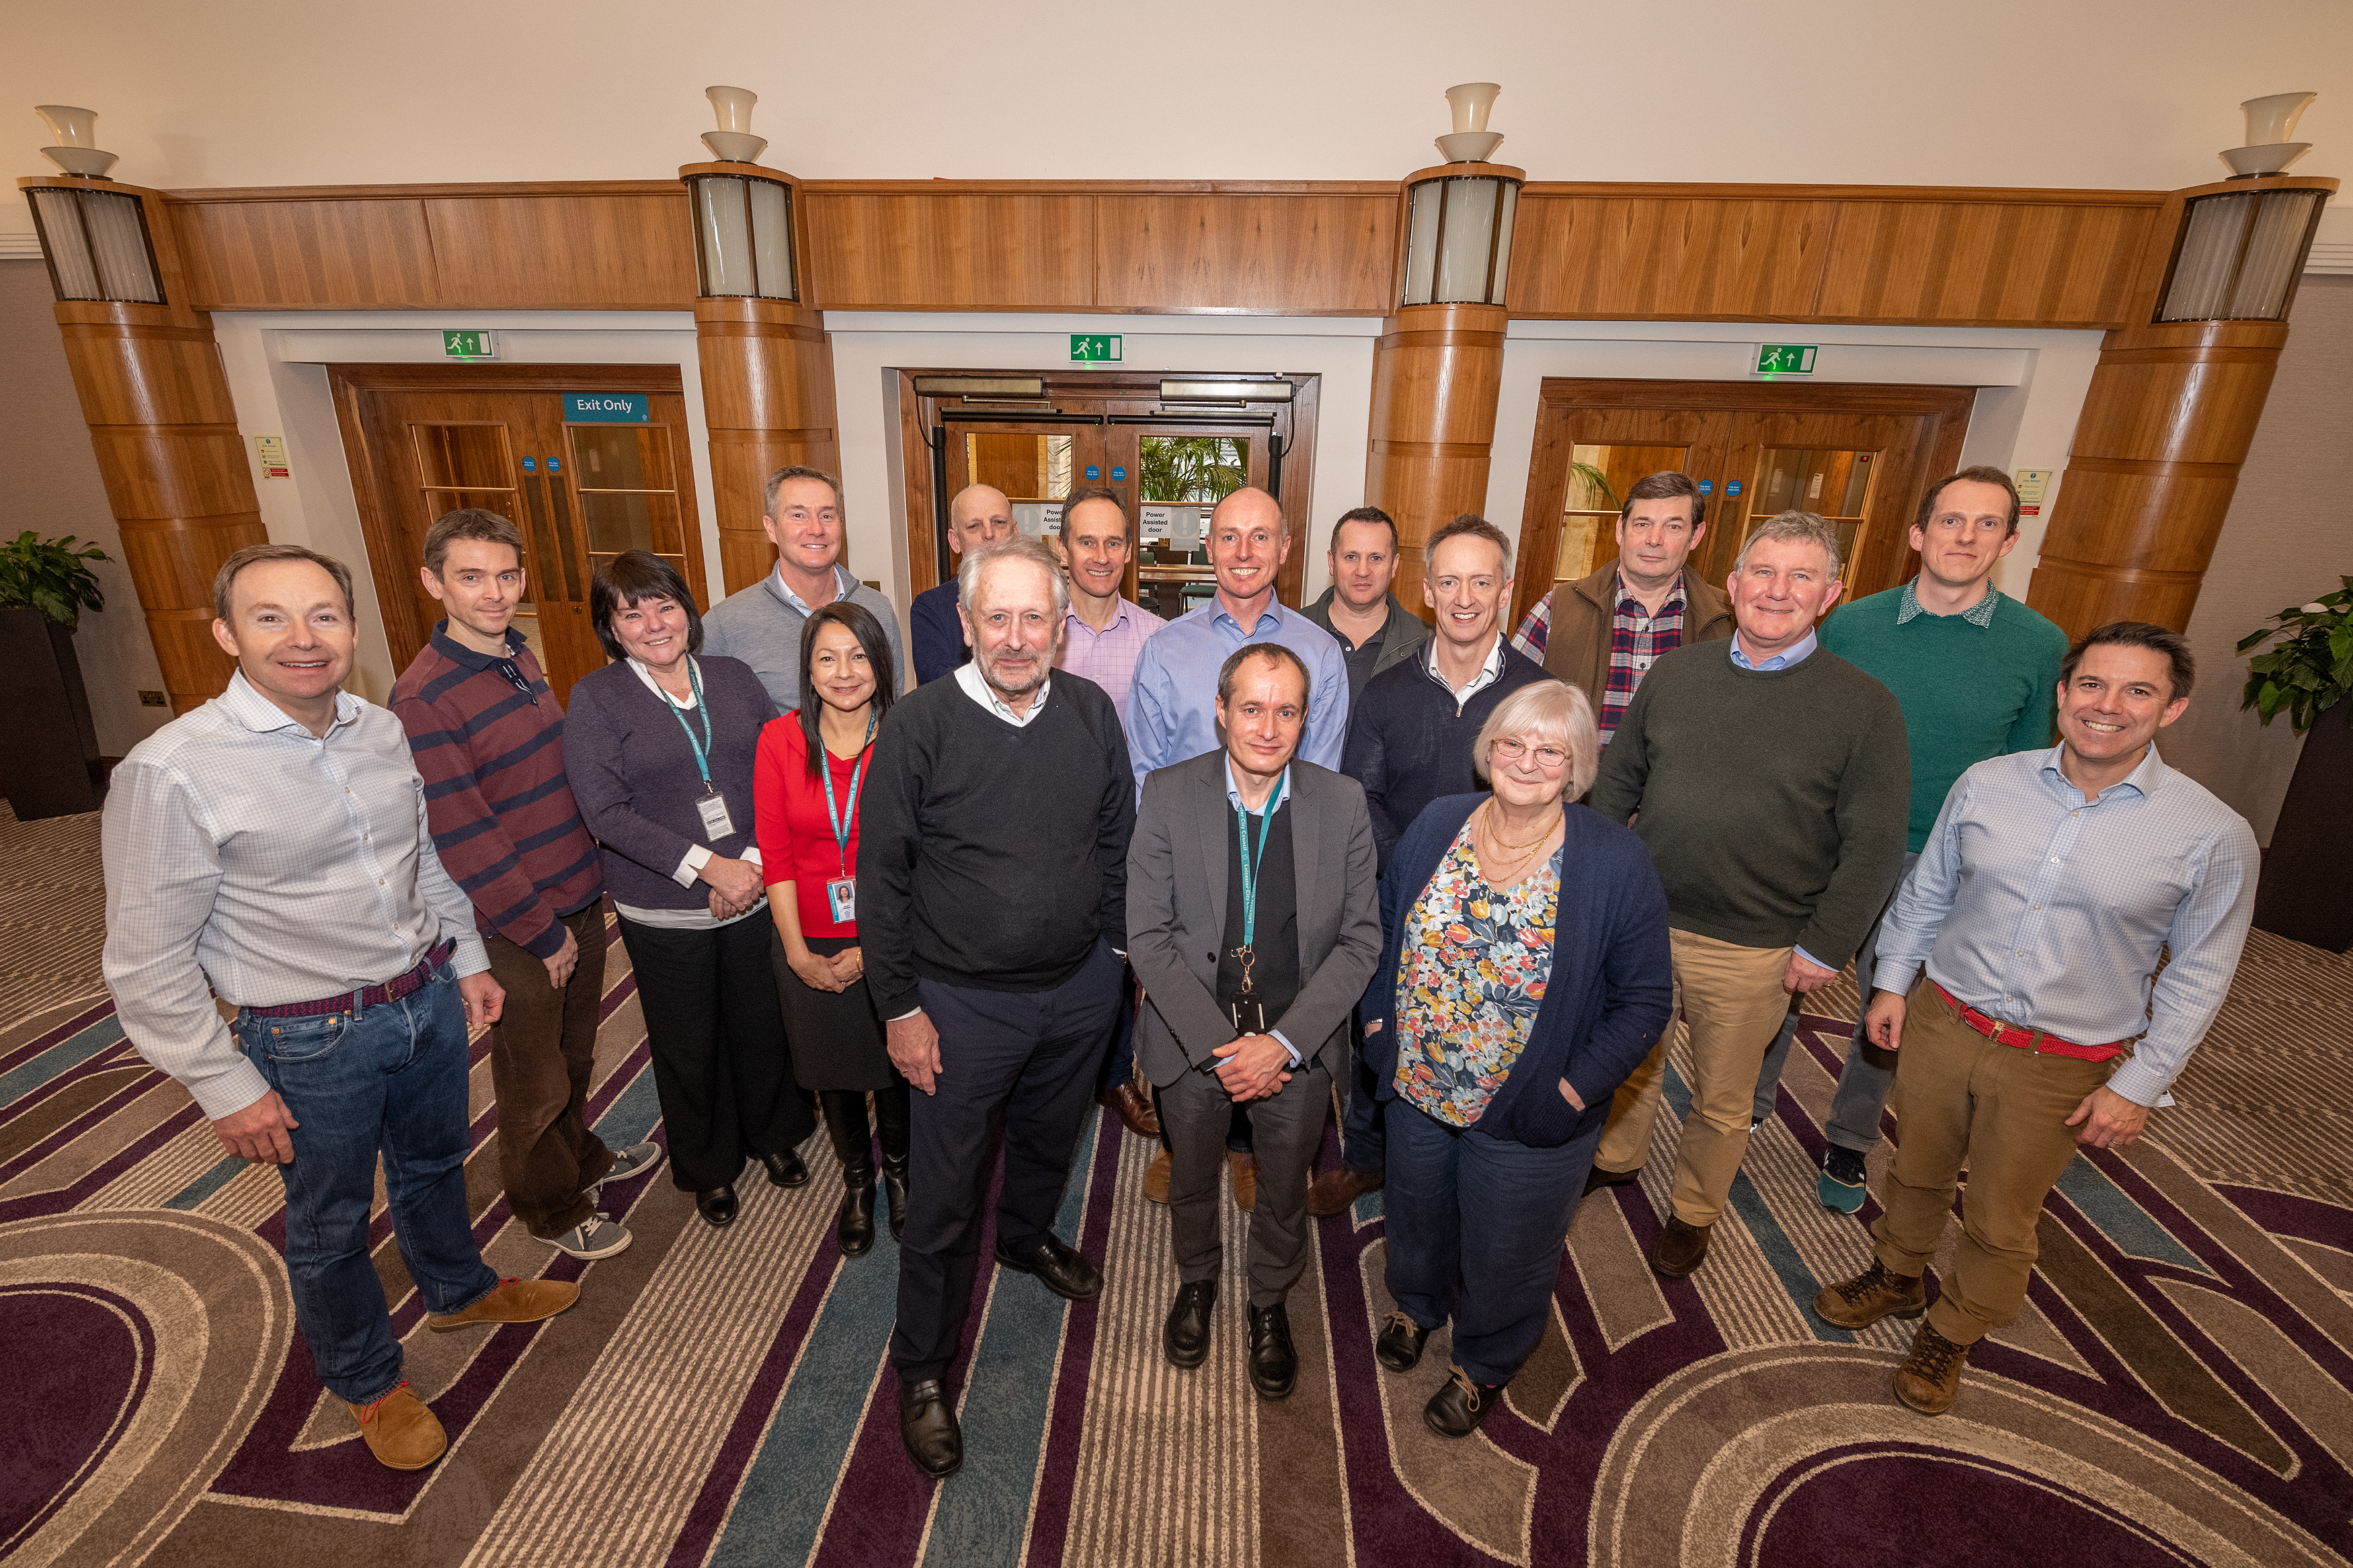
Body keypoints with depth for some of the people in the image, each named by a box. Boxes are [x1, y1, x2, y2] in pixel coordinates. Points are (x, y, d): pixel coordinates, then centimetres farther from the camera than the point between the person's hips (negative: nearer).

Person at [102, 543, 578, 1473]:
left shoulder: (383, 733, -4)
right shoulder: (173, 772, -21)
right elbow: (147, 965, -16)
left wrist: (467, 958, 14)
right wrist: (227, 1089, -13)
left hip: (429, 997, 5)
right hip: (312, 1041, -5)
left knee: (434, 1165, 27)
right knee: (330, 1224, 17)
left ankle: (459, 1289, 54)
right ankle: (367, 1381, 42)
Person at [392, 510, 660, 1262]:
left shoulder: (520, 656, 5)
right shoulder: (423, 699, -20)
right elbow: (462, 842, -20)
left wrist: (592, 876, 11)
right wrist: (544, 933, -14)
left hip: (579, 900, 7)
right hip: (516, 932, -7)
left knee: (574, 1053, 25)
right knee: (535, 1081, 13)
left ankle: (580, 1158, 48)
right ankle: (552, 1207, 35)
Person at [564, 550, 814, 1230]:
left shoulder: (735, 678, 2)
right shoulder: (595, 698, -7)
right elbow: (606, 813, -13)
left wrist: (752, 861, -13)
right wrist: (708, 867, -19)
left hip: (756, 893, 2)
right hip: (664, 912, -2)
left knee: (763, 1024, 16)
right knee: (689, 1045, 14)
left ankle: (774, 1134, 43)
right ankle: (709, 1168, 38)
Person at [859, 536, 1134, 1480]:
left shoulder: (1091, 712, -6)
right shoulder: (919, 725, -17)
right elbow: (882, 877, -11)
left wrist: (1118, 944, 8)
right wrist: (900, 1008, -9)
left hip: (1080, 986, 4)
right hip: (964, 1003, -4)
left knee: (1050, 1138, 28)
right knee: (945, 1194, 10)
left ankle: (1026, 1237, 60)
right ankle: (923, 1367, 34)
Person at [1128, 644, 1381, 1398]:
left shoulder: (1343, 804, -11)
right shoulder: (1167, 796, -14)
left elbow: (1360, 938, -8)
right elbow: (1149, 935, -13)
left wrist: (1284, 1043, -17)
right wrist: (1220, 1046, -17)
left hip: (1298, 1045, 1)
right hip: (1193, 1041, 0)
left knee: (1285, 1191, 22)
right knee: (1192, 1179, 24)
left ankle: (1270, 1303, 52)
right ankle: (1196, 1282, 56)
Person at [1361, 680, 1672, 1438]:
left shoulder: (1617, 865, -18)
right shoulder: (1436, 824, -8)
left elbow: (1644, 999, -12)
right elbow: (1386, 927, 4)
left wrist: (1575, 1090, -17)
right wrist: (1378, 1019, -2)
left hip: (1528, 1117, -3)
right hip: (1416, 1089, 3)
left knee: (1506, 1251, 20)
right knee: (1417, 1213, 27)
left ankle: (1484, 1364, 51)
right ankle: (1417, 1305, 60)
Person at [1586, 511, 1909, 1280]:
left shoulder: (1865, 705, -9)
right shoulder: (1674, 673, 0)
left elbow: (1874, 845, -9)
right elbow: (1616, 782, 7)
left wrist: (1824, 947, -11)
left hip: (1752, 950, -3)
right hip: (1639, 920, 3)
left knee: (1721, 1099, 16)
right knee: (1629, 1056, 22)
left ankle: (1694, 1211, 40)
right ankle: (1616, 1157, 48)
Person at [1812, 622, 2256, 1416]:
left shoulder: (2214, 836, -11)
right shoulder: (1986, 784, -5)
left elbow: (2197, 977, -4)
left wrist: (2139, 1086, -6)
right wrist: (1892, 983, 5)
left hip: (2059, 1066, -2)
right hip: (1942, 1022, 2)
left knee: (2000, 1223, 14)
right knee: (1917, 1172, 21)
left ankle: (1952, 1333, 39)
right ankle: (1896, 1277, 47)